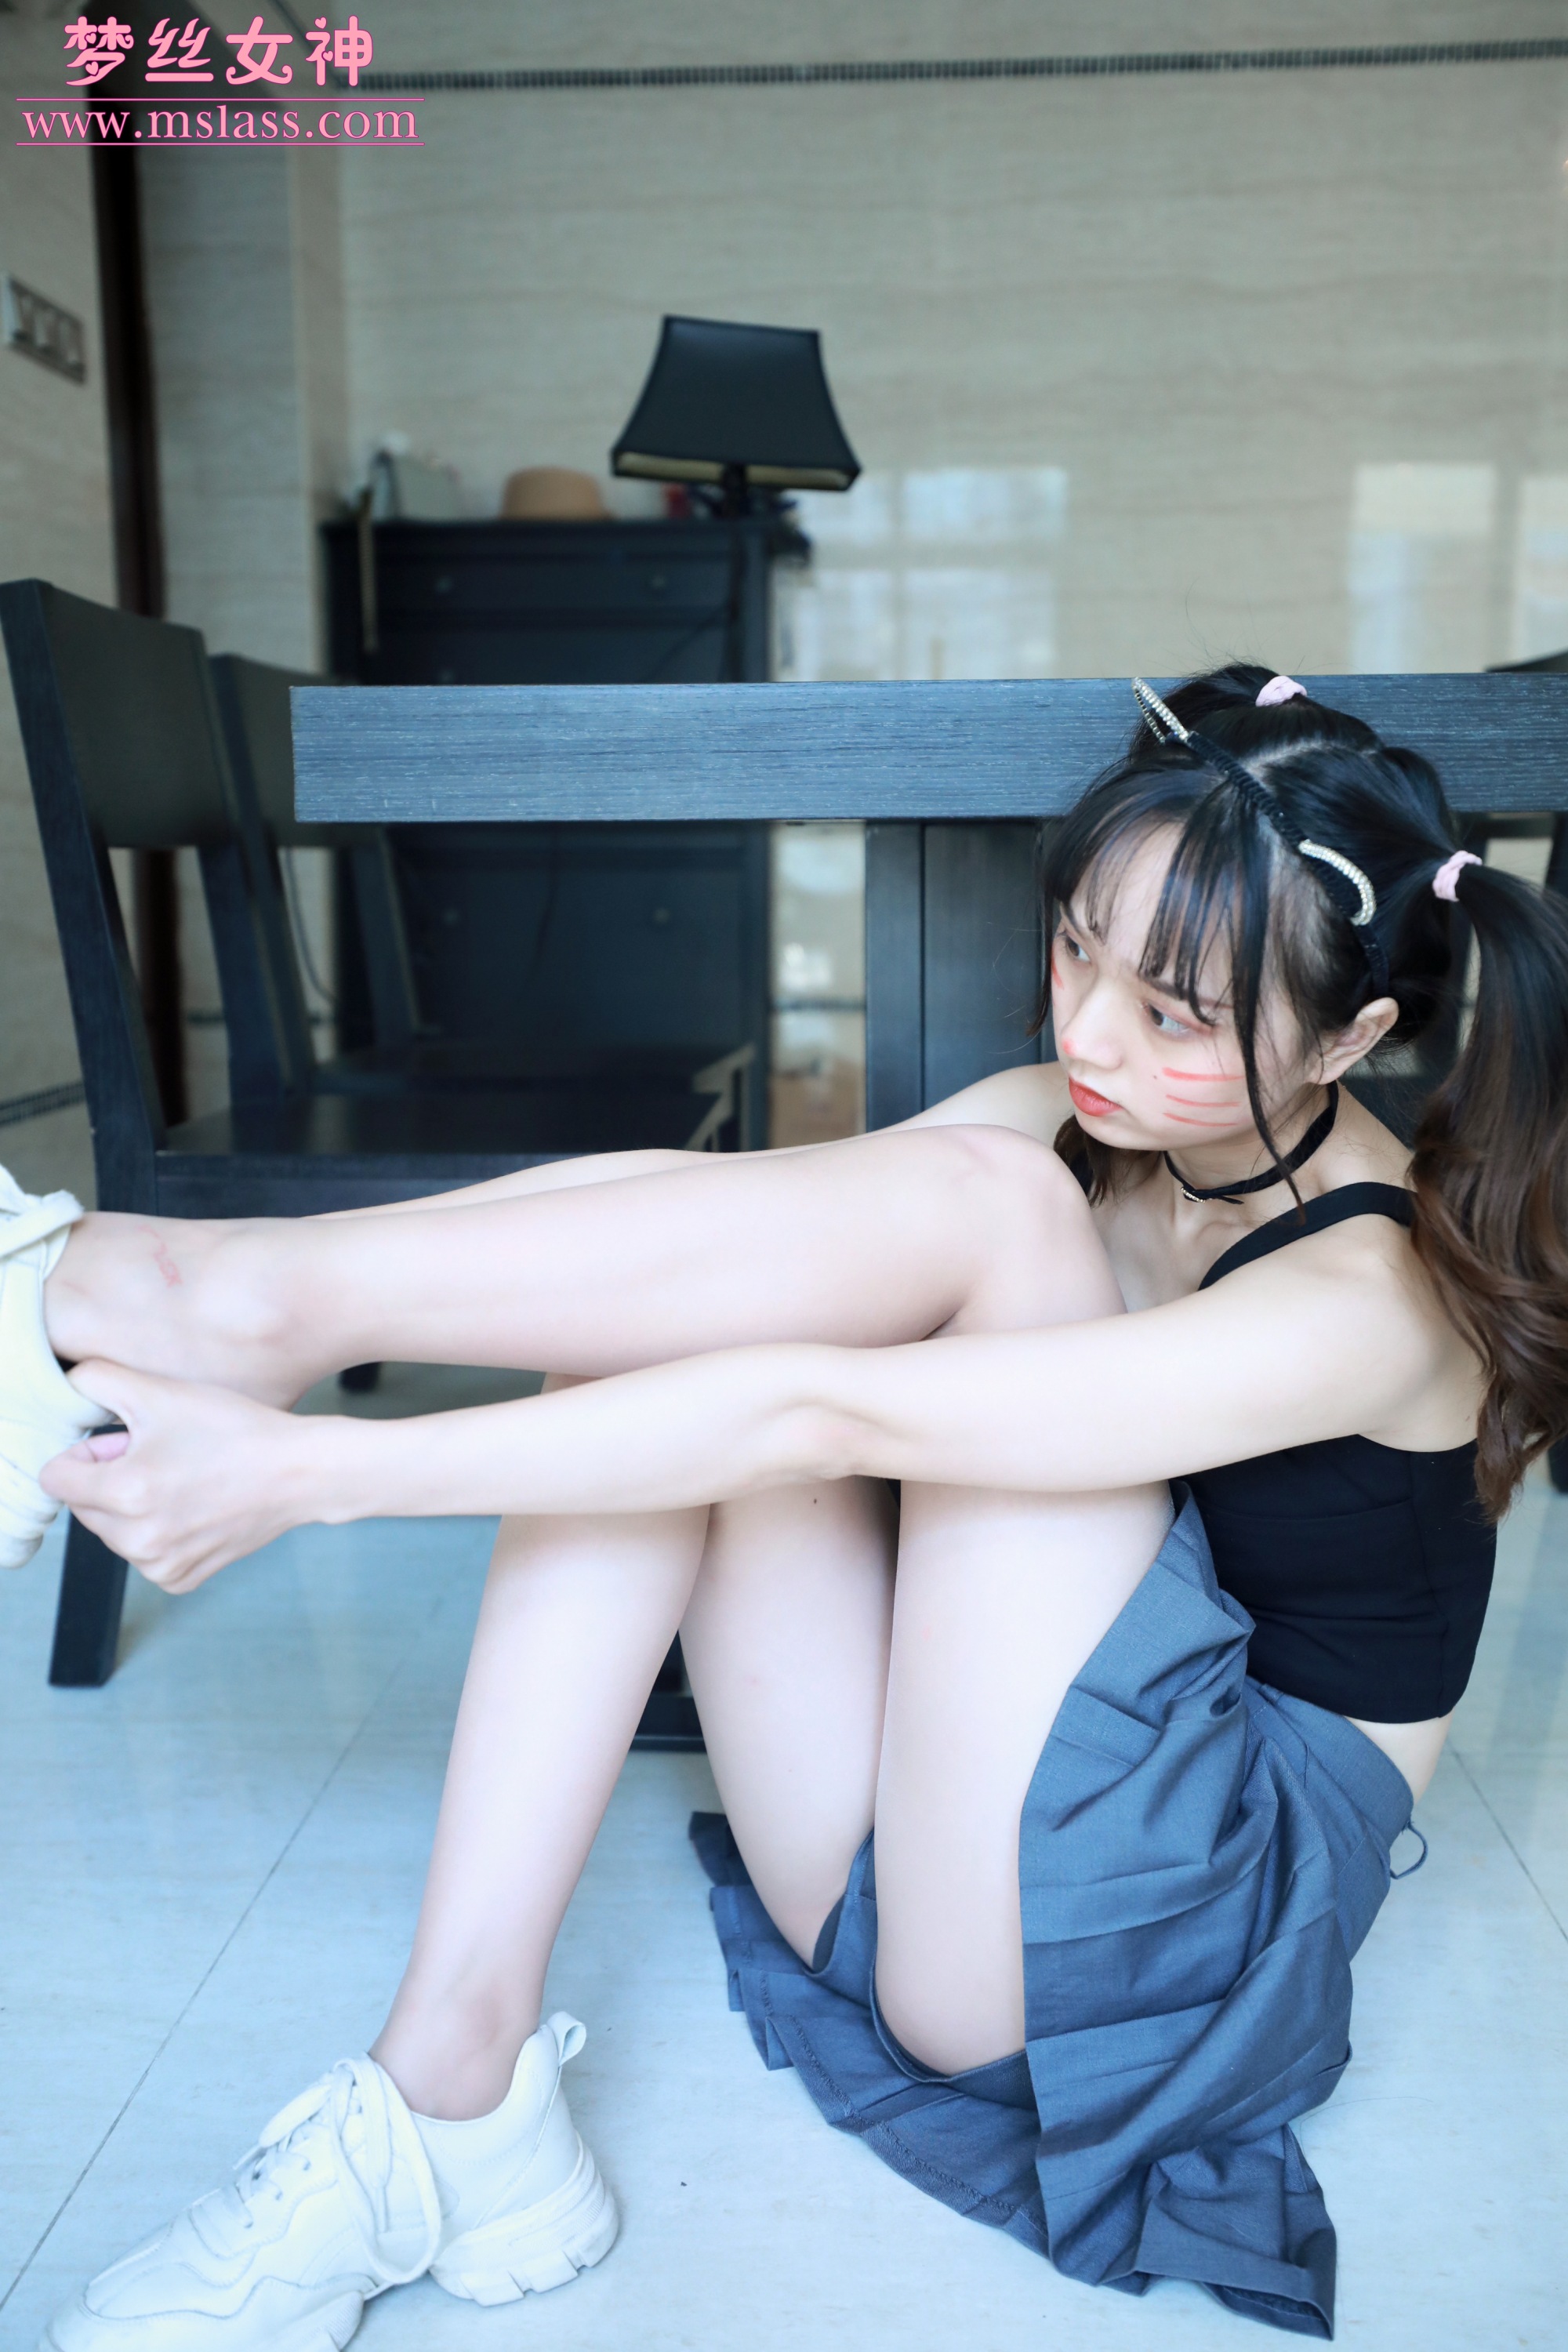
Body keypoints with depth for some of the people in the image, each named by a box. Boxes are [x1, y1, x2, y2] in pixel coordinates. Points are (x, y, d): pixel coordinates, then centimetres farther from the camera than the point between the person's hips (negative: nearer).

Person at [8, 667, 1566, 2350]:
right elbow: (648, 1197, -8)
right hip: (924, 1874, 7)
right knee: (652, 1302, -16)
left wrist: (305, 1474, -32)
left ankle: (242, 1299, -23)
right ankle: (450, 2097, -18)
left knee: (983, 1202, -24)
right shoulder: (1073, 1125, 2)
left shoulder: (1362, 1302, -20)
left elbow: (821, 1415, -32)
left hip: (1165, 1945, -6)